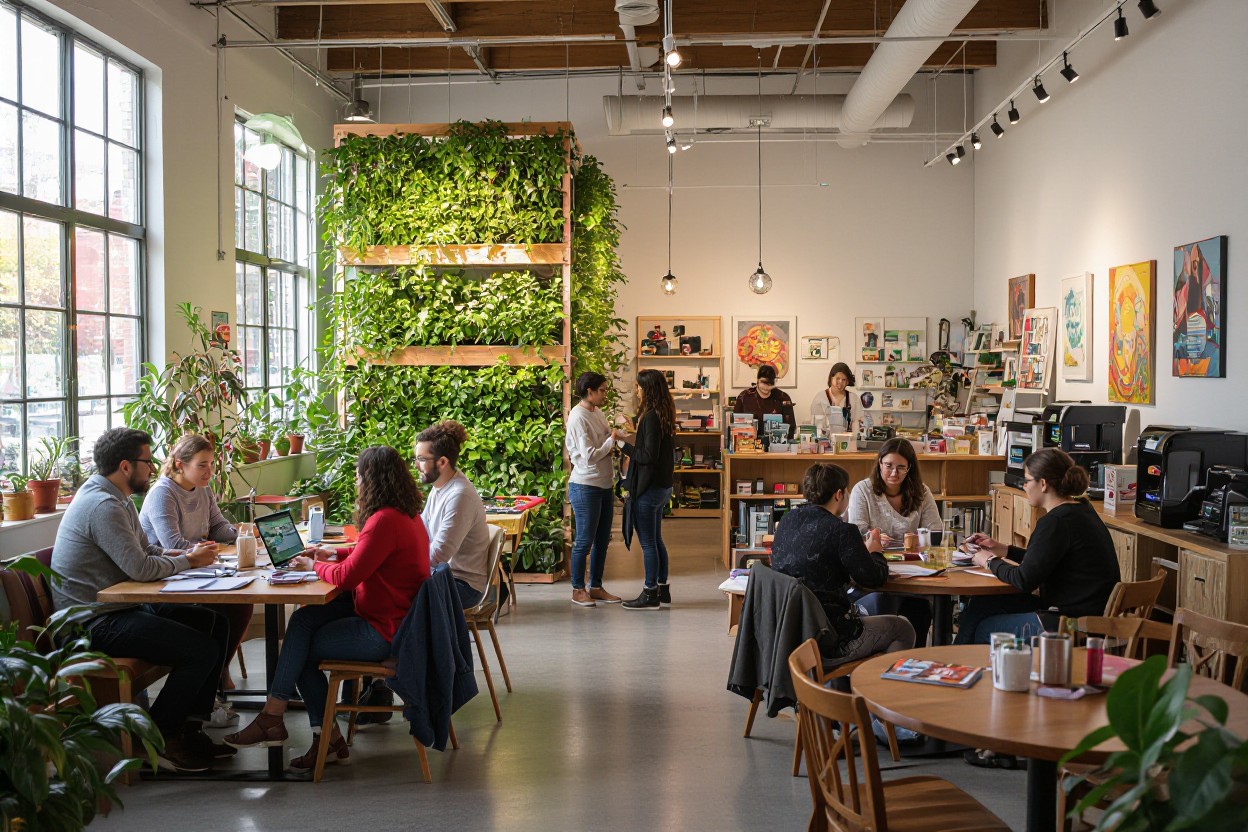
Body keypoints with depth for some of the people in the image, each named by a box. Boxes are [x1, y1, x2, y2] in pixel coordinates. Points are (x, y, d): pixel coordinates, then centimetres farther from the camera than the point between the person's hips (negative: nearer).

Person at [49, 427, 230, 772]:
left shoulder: (115, 498, 13)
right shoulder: (102, 505, -21)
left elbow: (146, 548, 19)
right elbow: (141, 568, -26)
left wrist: (188, 553, 1)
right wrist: (190, 561, -9)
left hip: (119, 606, 11)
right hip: (96, 623, -11)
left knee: (215, 624, 7)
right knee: (203, 650, -19)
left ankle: (189, 727, 10)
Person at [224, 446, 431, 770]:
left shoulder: (386, 521, -23)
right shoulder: (406, 514, 9)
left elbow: (347, 576, -23)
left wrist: (315, 566, -5)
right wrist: (334, 553, 19)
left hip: (386, 632, -10)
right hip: (395, 615, 10)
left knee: (301, 649, 2)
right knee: (303, 620, 4)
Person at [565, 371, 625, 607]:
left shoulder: (597, 412, 10)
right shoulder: (578, 417, -17)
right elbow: (590, 456, -22)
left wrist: (617, 434, 1)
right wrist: (612, 440, -13)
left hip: (604, 485, 9)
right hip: (585, 487, -9)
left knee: (602, 540, 14)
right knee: (585, 541, 0)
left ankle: (596, 587, 24)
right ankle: (578, 590, 12)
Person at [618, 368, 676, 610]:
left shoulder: (651, 417, -19)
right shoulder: (661, 415, 11)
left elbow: (649, 455, -22)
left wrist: (624, 445, -13)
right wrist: (631, 443, 12)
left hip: (648, 489, -10)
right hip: (661, 486, 10)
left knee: (648, 543, -1)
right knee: (656, 540, 17)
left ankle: (650, 595, 6)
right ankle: (662, 589, 24)